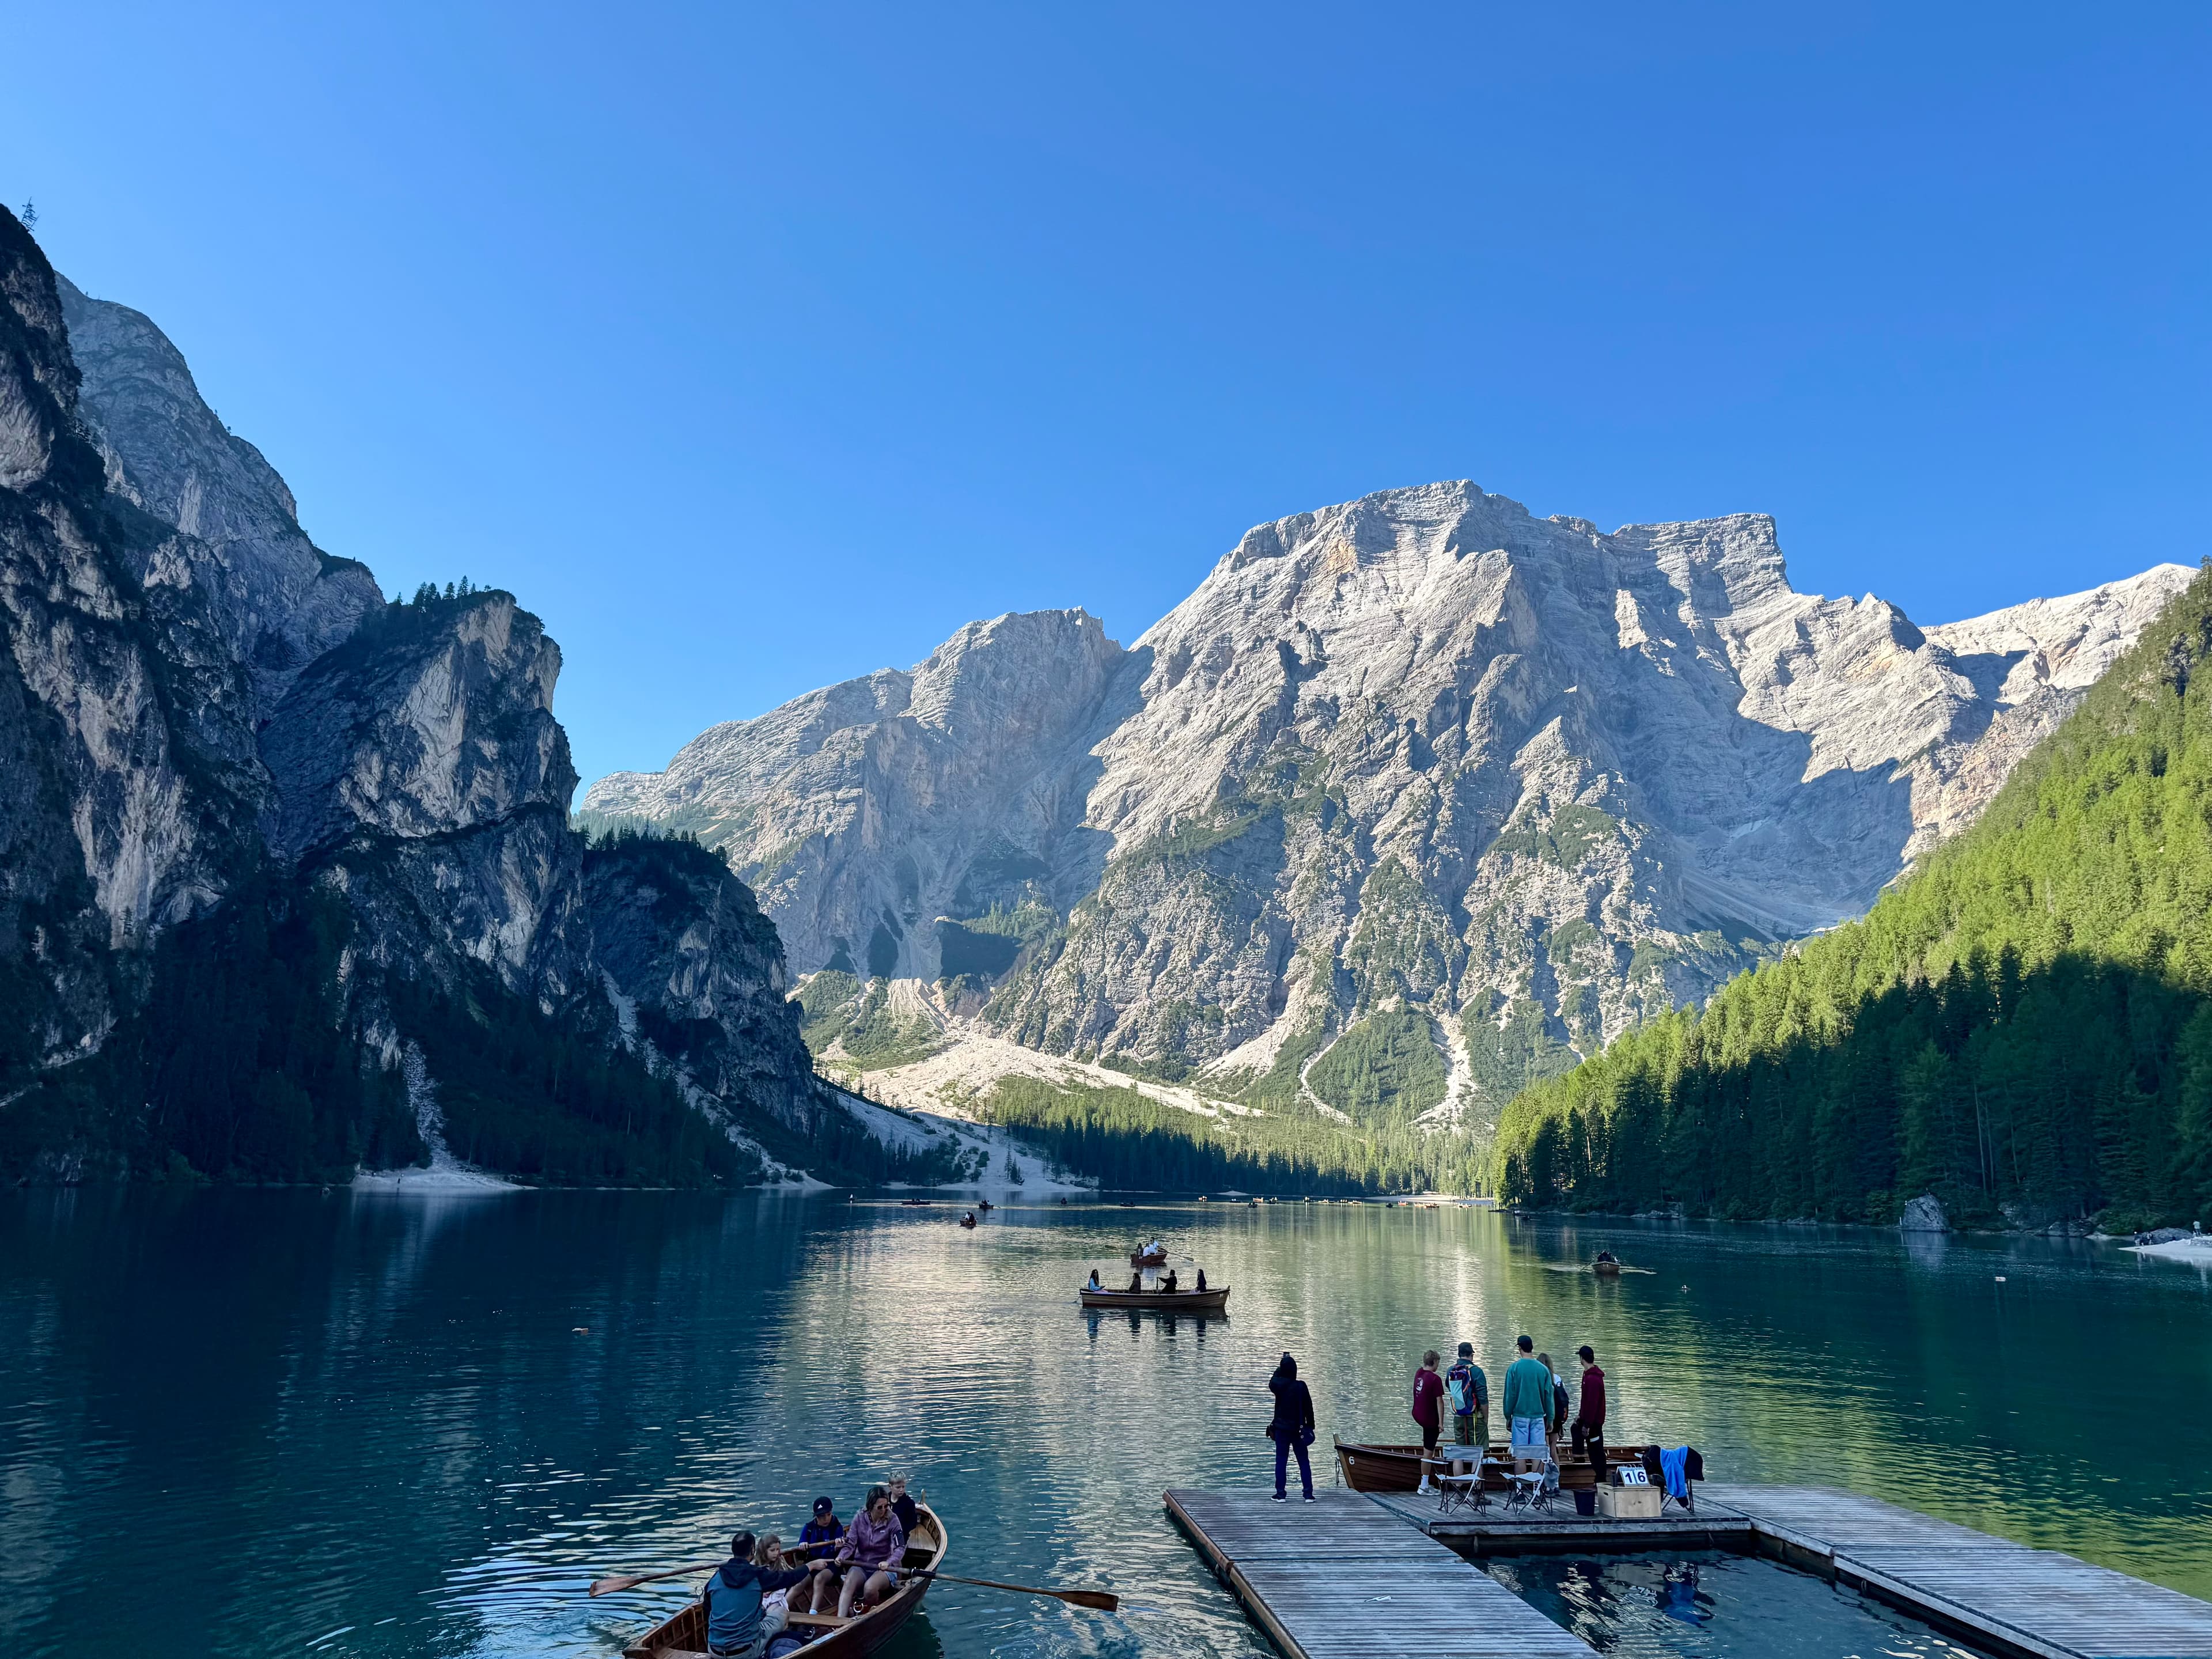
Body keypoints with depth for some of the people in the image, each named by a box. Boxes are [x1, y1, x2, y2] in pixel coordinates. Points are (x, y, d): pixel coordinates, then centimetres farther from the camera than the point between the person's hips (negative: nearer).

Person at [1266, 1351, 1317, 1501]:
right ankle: (1308, 1493, 5)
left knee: (1281, 1461, 6)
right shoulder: (1301, 1387, -10)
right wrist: (1310, 1426, 7)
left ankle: (1280, 1493, 4)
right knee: (1303, 1461, 7)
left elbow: (1272, 1383, 17)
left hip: (1281, 1428, 0)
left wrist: (1279, 1369, 28)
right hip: (1299, 1429, 0)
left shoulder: (1278, 1385, -8)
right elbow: (1309, 1409, -5)